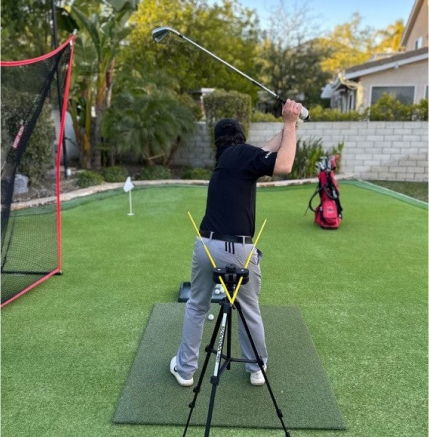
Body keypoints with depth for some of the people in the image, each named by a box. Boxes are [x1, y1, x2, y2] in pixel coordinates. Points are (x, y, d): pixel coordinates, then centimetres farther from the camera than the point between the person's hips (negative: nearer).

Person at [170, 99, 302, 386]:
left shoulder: (225, 157, 15)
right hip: (239, 249, -5)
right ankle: (257, 369, 34)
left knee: (197, 307, 20)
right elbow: (283, 166, -19)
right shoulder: (243, 153, -3)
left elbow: (263, 155, 23)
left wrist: (287, 126, 22)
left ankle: (185, 369, 31)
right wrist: (290, 124, -8)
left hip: (206, 244, 5)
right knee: (250, 311, 16)